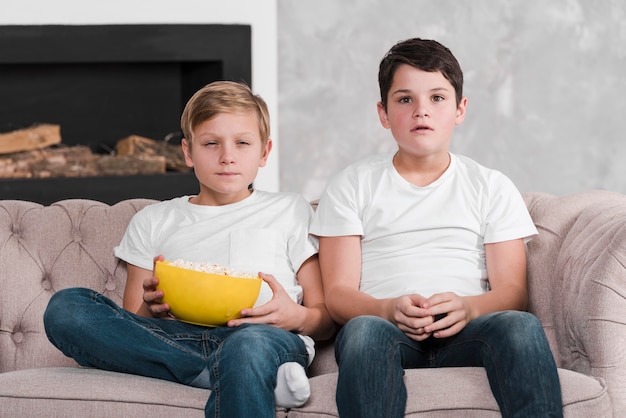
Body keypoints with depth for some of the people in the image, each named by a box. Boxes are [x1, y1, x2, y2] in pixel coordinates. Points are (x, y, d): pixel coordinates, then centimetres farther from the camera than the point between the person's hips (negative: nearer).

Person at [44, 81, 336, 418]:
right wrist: (150, 309, -5)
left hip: (271, 338, -4)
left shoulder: (291, 212, 21)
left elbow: (326, 320, 16)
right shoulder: (153, 221, 25)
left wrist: (296, 316, -8)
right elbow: (129, 325, 19)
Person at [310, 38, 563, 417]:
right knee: (364, 330, -39)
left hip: (466, 332, 1)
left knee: (522, 326, -35)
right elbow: (338, 293, 7)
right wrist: (390, 310, -16)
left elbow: (513, 291, 9)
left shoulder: (492, 187, 20)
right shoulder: (353, 185, 18)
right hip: (387, 328, -1)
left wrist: (467, 307, -15)